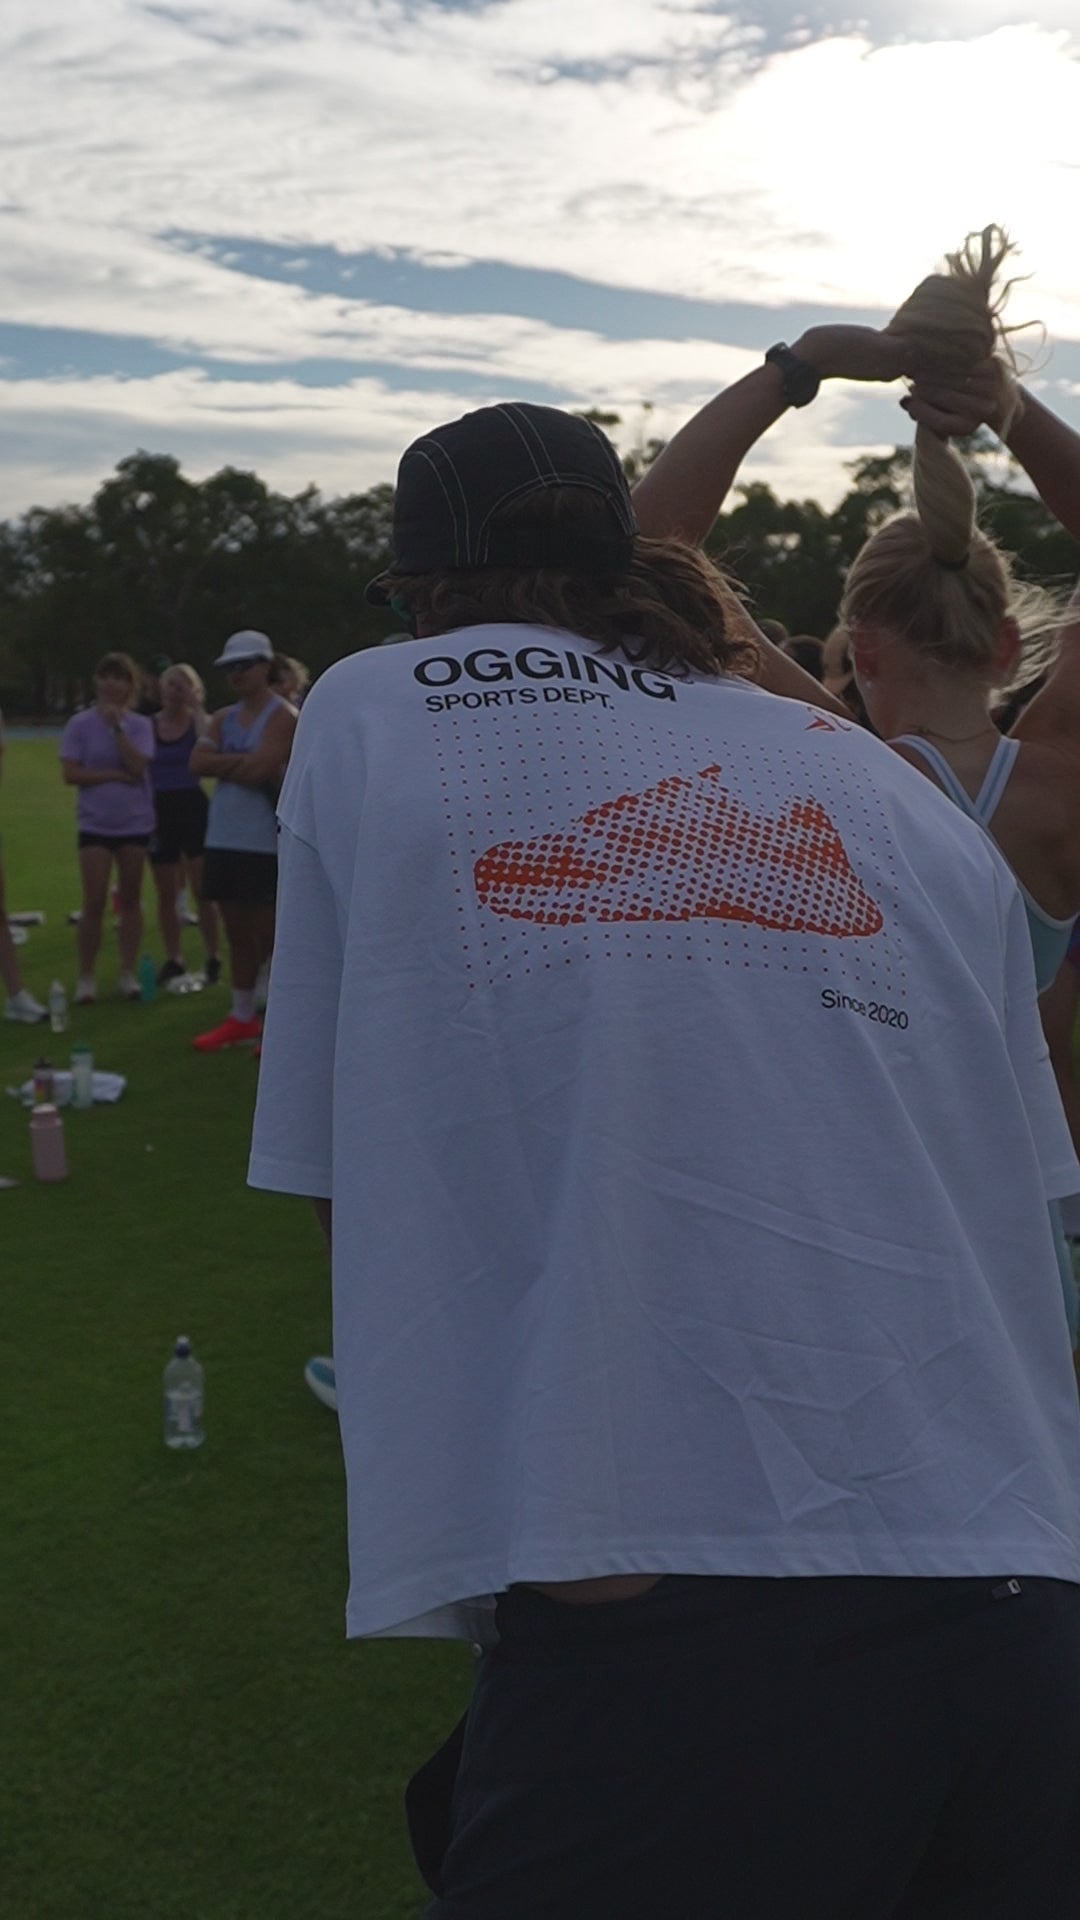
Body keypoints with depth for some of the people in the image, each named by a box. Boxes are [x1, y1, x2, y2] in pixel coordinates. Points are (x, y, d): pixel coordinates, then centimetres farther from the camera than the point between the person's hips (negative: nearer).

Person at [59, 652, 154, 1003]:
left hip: (135, 823, 2)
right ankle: (86, 977, 5)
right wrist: (115, 775, -12)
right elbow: (71, 774, -8)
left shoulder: (139, 724, 1)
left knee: (130, 900, 7)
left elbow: (137, 767, -13)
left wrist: (117, 726, -16)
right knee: (94, 903, -5)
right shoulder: (80, 724, -2)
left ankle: (128, 973, 15)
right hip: (95, 824, -2)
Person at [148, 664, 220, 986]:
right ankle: (173, 960, 19)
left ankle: (212, 959, 4)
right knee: (166, 893, 8)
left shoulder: (198, 722, 0)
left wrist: (197, 709, -16)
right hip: (160, 811, 3)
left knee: (202, 889, -6)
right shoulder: (148, 726, 7)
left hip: (192, 806, -3)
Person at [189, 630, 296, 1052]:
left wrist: (223, 766, -3)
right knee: (236, 930, 13)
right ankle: (242, 1017, 23)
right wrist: (242, 761, -9)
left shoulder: (282, 717, -8)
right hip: (224, 838, 7)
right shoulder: (224, 718, 15)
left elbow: (258, 770, -20)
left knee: (269, 932, -4)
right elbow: (198, 763, 0)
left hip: (265, 842, -7)